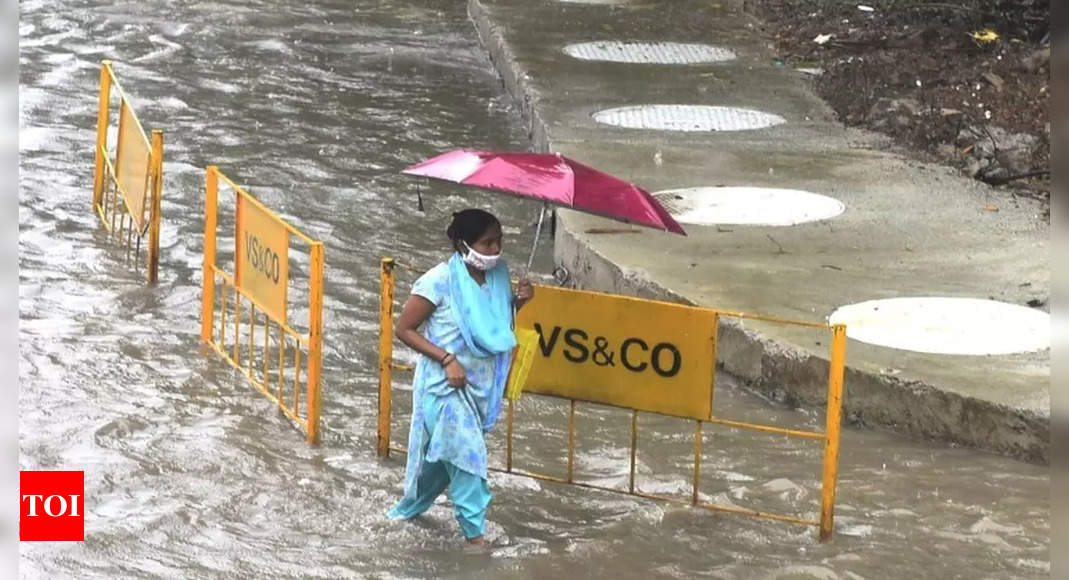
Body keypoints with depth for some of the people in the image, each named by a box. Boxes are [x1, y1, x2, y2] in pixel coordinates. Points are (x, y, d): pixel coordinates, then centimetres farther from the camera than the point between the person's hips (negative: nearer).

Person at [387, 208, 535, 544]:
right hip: (445, 385, -6)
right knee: (466, 454, -7)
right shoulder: (440, 281, -20)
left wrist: (520, 301, -9)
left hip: (481, 384, 6)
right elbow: (404, 329, -13)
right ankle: (475, 533, 5)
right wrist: (447, 359, -20)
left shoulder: (499, 274, -2)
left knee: (445, 454, 18)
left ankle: (407, 510, 40)